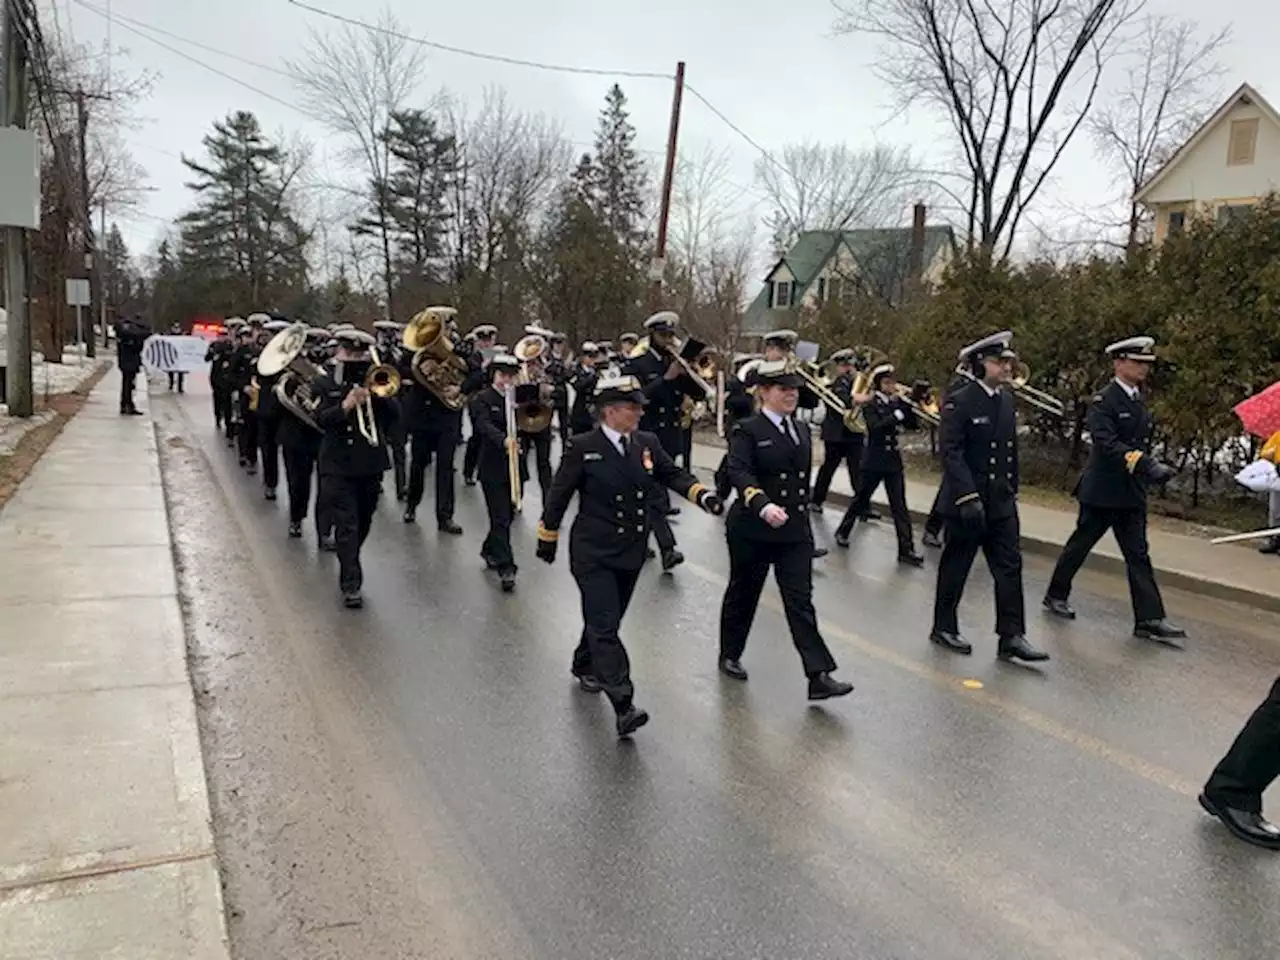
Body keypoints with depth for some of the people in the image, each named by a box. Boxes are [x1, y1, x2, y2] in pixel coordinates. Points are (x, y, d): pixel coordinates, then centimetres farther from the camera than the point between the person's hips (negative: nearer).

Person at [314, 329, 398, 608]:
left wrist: (376, 395, -16)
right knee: (346, 527, -8)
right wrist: (347, 404, -26)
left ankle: (349, 568, 37)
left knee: (363, 524, 15)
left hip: (371, 464, 3)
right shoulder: (325, 384, 1)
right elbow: (321, 419, -13)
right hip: (339, 466, -3)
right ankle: (350, 585, -8)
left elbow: (392, 414, -2)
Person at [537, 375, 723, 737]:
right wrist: (548, 538, 3)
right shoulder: (583, 447, -11)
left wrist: (702, 494, -19)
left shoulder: (647, 443, 4)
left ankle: (585, 666, 46)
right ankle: (624, 706, -12)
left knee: (608, 620, 19)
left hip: (631, 553, 6)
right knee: (604, 626, -9)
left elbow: (672, 475, 1)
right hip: (593, 554, -6)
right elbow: (559, 495, -4)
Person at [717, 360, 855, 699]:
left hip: (795, 532, 4)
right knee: (743, 594, 13)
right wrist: (763, 505, -39)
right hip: (752, 531, -4)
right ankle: (730, 656, 34)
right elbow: (740, 473, -24)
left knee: (801, 601, -2)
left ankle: (819, 676, -6)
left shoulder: (801, 431, 11)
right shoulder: (747, 431, -9)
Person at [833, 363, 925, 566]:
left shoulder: (897, 403, 6)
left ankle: (906, 550, -2)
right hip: (874, 461, -4)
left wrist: (905, 405, -11)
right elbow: (875, 426, -24)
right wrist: (897, 414, -27)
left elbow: (913, 425, 0)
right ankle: (842, 532, 32)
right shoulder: (871, 404, -7)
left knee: (899, 506, -1)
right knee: (860, 499, 11)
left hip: (894, 461, 4)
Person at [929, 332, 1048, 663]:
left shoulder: (1007, 399, 9)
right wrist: (968, 497, -25)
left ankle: (1012, 636, 6)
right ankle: (943, 628, 22)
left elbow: (1011, 449, 16)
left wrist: (1013, 490, 15)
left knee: (1010, 567, 2)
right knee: (955, 567, 7)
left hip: (1002, 502, 6)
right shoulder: (959, 402, -13)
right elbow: (951, 453, -19)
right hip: (966, 502, -6)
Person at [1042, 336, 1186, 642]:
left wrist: (1153, 471, 8)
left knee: (1138, 554, 2)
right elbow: (1107, 444, -26)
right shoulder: (1104, 401, -13)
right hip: (1102, 490, -7)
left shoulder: (1138, 401, 12)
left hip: (1131, 493, 7)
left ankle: (1149, 619, 1)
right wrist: (1147, 465, -34)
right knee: (1080, 544, 8)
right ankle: (1056, 595, 27)